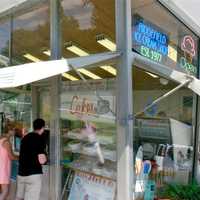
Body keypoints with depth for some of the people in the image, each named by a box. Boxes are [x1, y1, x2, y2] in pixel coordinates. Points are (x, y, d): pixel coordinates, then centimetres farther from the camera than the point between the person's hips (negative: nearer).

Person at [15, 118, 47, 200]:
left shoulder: (25, 138, 10)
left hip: (21, 173, 7)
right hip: (33, 174, -7)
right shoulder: (39, 139, -11)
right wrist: (45, 157, 6)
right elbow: (41, 160, -15)